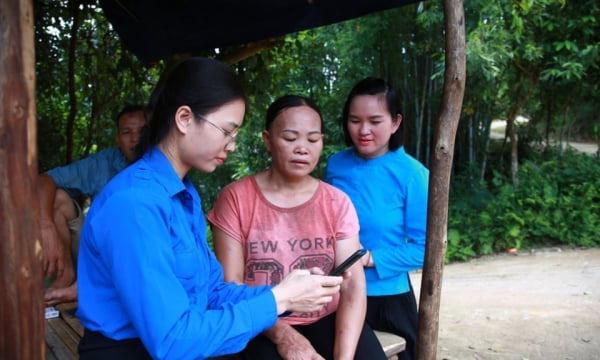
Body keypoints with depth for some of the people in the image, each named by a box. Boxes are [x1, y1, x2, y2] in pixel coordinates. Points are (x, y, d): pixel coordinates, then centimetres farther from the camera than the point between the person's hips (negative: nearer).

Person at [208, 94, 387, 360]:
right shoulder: (236, 198, -4)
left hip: (328, 319, 2)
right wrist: (282, 334, -18)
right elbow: (231, 285, -6)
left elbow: (353, 285, -5)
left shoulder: (337, 202, 3)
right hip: (266, 329, -2)